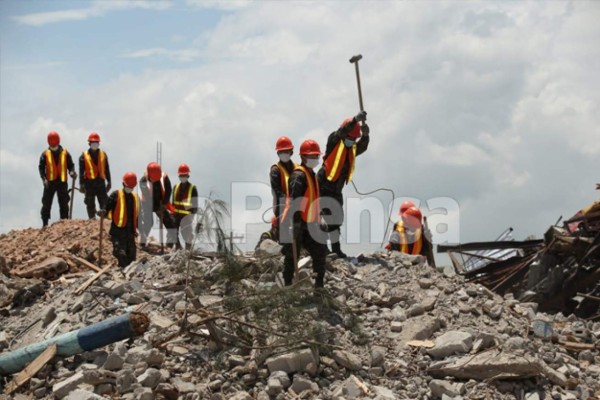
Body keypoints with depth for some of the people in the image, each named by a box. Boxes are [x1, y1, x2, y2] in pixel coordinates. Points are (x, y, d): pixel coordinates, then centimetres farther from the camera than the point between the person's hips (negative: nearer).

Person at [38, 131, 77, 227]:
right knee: (46, 204, -1)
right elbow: (41, 167, -2)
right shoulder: (45, 154, 2)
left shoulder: (65, 153, 5)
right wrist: (44, 178, -15)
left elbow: (70, 165, 6)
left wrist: (72, 172, -16)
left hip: (62, 182, 1)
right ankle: (45, 224, 3)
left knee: (64, 204, 4)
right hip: (50, 182, -1)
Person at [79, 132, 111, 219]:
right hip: (89, 182, -2)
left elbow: (107, 169, 12)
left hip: (101, 182, 2)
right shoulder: (84, 156, 1)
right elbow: (81, 171, -1)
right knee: (90, 204, 3)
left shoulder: (103, 154, 10)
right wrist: (81, 184, -6)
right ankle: (92, 219, 8)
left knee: (104, 203, -1)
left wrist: (109, 182, 9)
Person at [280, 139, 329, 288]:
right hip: (295, 225, -10)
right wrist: (295, 224, -28)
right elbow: (295, 202, -23)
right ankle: (287, 286, 5)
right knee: (292, 257, -3)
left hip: (308, 224, 10)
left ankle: (319, 285, 13)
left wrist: (318, 217, 24)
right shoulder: (299, 175, -14)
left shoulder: (311, 174, 17)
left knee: (320, 252, 7)